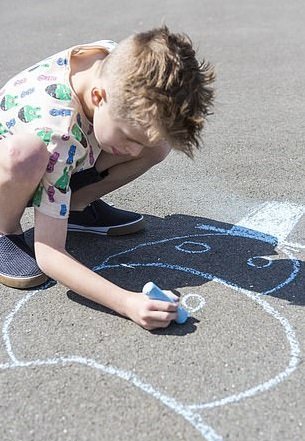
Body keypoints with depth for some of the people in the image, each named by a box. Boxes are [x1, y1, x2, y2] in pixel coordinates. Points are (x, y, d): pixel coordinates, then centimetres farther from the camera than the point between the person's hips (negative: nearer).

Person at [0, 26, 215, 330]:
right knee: (25, 155, -44)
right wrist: (126, 302, -47)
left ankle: (77, 204, 4)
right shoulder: (56, 135, -41)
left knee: (160, 140, -16)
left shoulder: (120, 61, -24)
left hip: (69, 160, 6)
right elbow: (49, 254, -37)